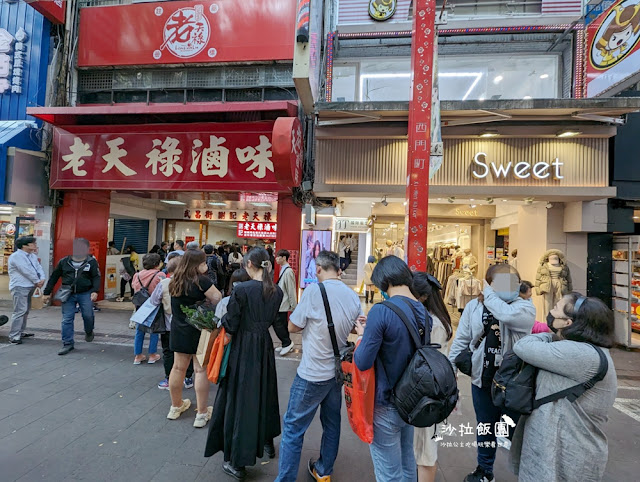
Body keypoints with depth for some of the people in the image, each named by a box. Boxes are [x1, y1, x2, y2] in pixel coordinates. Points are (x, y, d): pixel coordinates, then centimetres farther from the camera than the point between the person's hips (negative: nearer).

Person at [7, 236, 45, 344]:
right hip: (20, 287, -9)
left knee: (26, 310, 16)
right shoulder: (16, 256, -13)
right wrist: (37, 281, -10)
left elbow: (39, 267, 7)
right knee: (20, 311, -13)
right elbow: (26, 271, -18)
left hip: (29, 287, 9)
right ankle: (13, 336, -9)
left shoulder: (33, 256, 14)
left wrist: (42, 278, -10)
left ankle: (21, 332, 28)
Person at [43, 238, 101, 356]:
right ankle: (67, 344, 13)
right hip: (68, 294, 3)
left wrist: (95, 291, -19)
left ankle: (89, 332, 25)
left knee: (88, 315, -8)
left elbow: (96, 277, -5)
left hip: (85, 293, -2)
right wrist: (47, 293, 13)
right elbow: (54, 277, 14)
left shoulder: (91, 262, 0)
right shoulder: (64, 262, 8)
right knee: (67, 319, 2)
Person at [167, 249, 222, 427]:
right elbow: (218, 299, -20)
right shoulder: (201, 281, -18)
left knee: (178, 367, 17)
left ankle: (176, 406, 34)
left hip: (178, 330, 7)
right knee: (201, 370, 2)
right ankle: (202, 414, 11)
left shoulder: (175, 281, 2)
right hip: (199, 331, -6)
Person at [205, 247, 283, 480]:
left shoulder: (242, 289, -20)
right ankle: (266, 441, 41)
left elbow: (230, 325, -15)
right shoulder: (277, 291, -3)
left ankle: (237, 462, 19)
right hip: (265, 346, 6)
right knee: (264, 394, 23)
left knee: (240, 398, 7)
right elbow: (270, 319, 6)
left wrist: (223, 317, 4)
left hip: (243, 349, -5)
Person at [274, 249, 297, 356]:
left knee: (277, 324, -7)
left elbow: (291, 290, -18)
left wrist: (293, 305, -15)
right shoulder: (283, 269, 10)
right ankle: (286, 345, 25)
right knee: (282, 324, 15)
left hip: (284, 304, -9)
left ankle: (287, 343, 6)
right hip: (282, 303, 9)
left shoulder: (288, 271, -20)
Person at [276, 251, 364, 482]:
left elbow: (292, 327, -10)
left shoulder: (314, 290, -19)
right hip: (338, 371, 6)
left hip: (312, 373, -6)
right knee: (332, 423, 22)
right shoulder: (353, 296, -2)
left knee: (293, 427, 8)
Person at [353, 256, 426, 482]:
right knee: (407, 463, 26)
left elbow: (362, 362, -23)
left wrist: (364, 335, -6)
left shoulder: (381, 311, -25)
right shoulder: (424, 312, -3)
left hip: (386, 404, -7)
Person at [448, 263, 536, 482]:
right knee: (485, 428, 22)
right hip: (483, 379, 3)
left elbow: (507, 315, -35)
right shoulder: (474, 306, -5)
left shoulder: (525, 307, -11)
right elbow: (461, 340, 0)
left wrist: (489, 295, -20)